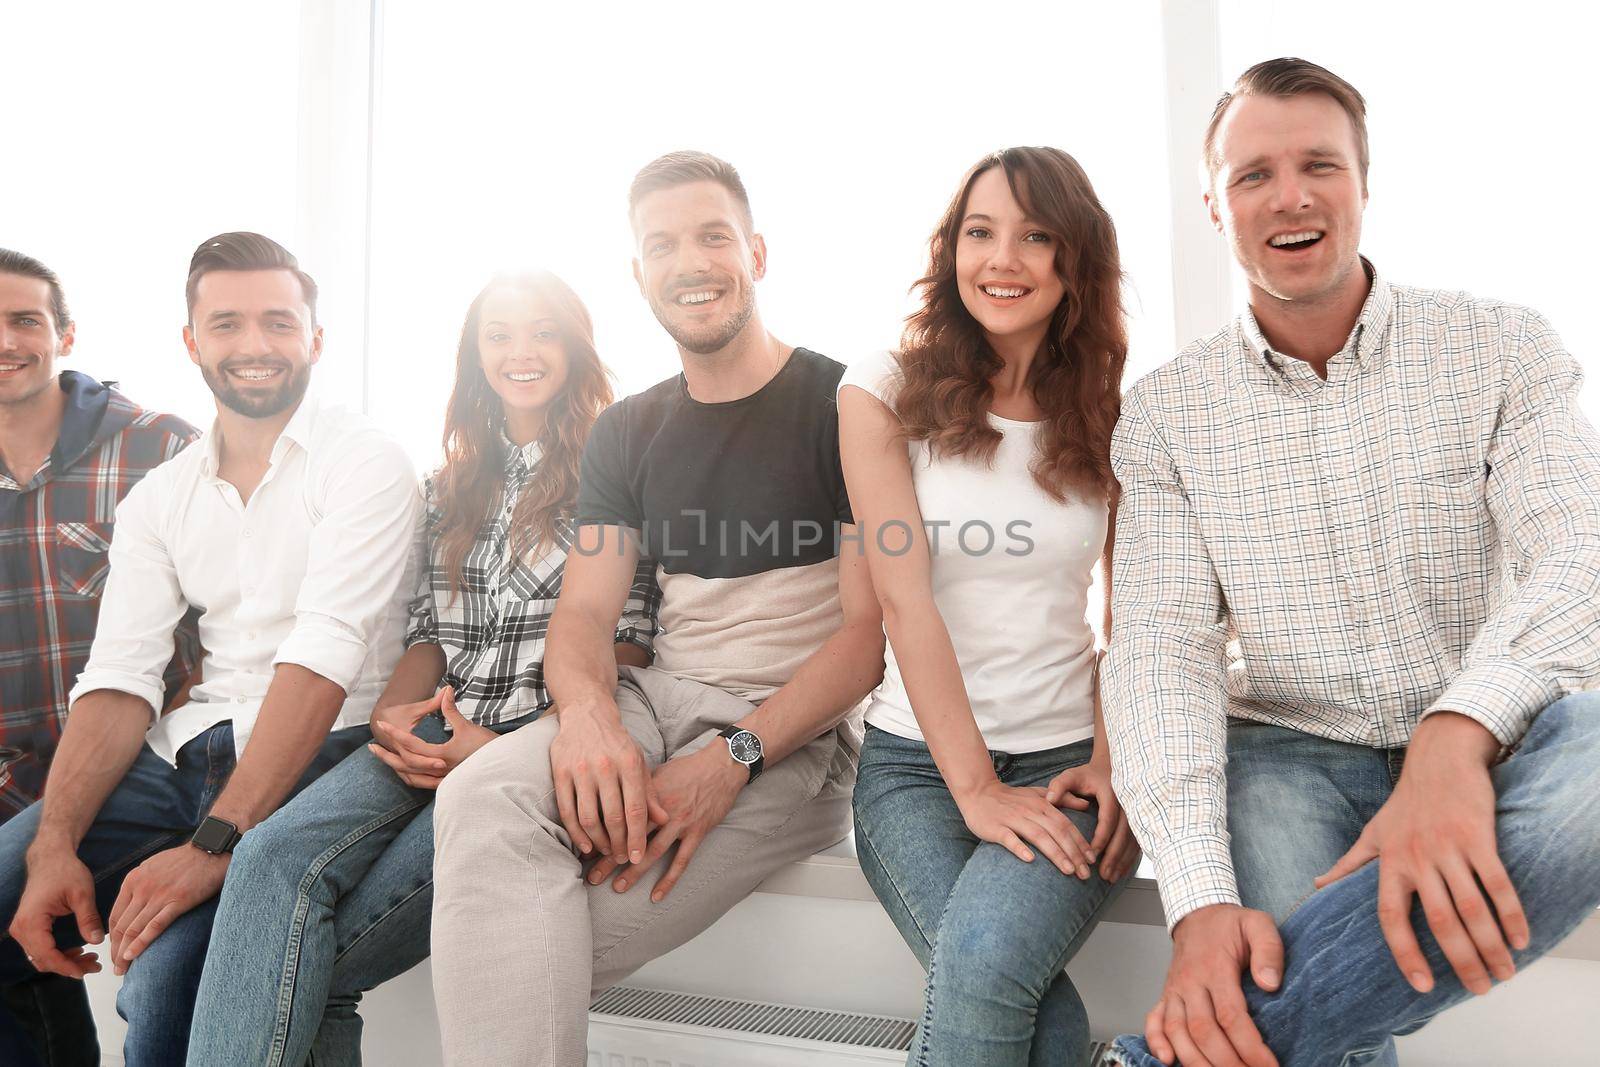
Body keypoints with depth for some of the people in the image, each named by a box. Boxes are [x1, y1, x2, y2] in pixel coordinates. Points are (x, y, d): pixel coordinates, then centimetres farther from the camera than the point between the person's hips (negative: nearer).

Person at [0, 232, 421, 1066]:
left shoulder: (365, 465, -5)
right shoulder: (159, 498, 14)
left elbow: (322, 659, -16)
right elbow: (118, 680, 6)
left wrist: (213, 845, -24)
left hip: (318, 753, -5)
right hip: (187, 753, 6)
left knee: (165, 981, -27)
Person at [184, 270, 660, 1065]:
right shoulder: (452, 487, 22)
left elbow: (628, 644, -4)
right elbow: (431, 635, 18)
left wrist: (503, 747, -14)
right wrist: (393, 715, -4)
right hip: (436, 734, 5)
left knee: (307, 958, -21)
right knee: (272, 856, -25)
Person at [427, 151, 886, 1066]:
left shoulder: (843, 406, -2)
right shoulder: (627, 433, 15)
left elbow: (871, 630, -8)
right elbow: (584, 614, 7)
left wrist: (731, 759, -20)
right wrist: (587, 710, -17)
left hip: (798, 739, -5)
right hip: (658, 706, 5)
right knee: (483, 796, -27)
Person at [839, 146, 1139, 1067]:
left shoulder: (1115, 412, 5)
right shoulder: (888, 392, -2)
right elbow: (905, 598, -9)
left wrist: (1112, 766, -8)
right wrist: (974, 787, -14)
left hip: (1066, 760, 1)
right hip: (916, 760, -1)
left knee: (984, 962, -27)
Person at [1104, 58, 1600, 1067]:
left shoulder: (1503, 348, 0)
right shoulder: (1163, 416, -1)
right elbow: (1159, 653, -10)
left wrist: (1459, 734, -37)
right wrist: (1201, 899, -26)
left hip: (1493, 741, 2)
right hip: (1290, 755, -1)